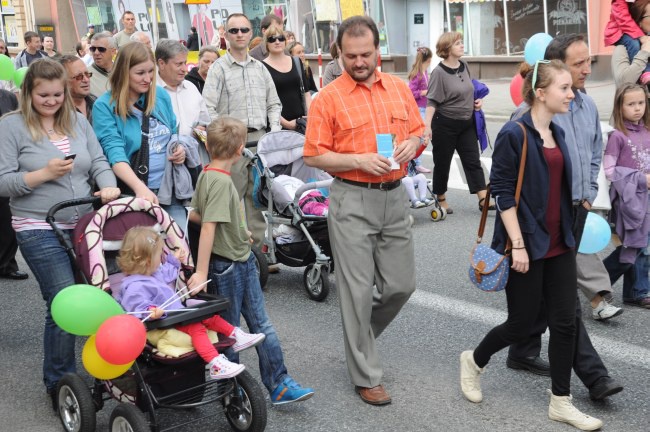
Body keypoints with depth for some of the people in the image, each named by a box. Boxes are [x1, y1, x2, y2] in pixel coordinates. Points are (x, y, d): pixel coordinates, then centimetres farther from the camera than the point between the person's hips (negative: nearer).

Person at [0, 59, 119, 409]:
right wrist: (44, 174, -19)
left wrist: (108, 187, -12)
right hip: (40, 230, -5)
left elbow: (99, 163, 9)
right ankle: (58, 383, 8)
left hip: (85, 224, 5)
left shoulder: (78, 121, 11)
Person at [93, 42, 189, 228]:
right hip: (133, 192, -4)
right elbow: (114, 152, -19)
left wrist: (180, 150, -4)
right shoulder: (104, 106, -8)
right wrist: (141, 188, -32)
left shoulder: (161, 95, 7)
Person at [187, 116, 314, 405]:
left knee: (261, 325, 10)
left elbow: (194, 215, 17)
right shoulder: (221, 181, -22)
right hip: (226, 266, -10)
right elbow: (208, 227, -27)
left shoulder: (206, 175, 7)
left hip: (243, 261, 10)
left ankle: (279, 384, 16)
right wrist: (201, 272, -28)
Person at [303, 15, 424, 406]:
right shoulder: (328, 98, -7)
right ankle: (366, 376, 14)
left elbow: (418, 131, 16)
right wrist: (359, 160, -19)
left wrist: (411, 144, -6)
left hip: (394, 197, 5)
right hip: (352, 201, -4)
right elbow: (313, 156, -7)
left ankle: (359, 336, 37)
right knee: (359, 290, 1)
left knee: (402, 285, 10)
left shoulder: (400, 88, 7)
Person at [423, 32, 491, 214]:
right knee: (442, 163, 6)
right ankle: (441, 200, 22)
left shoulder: (464, 66, 5)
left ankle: (483, 199, 2)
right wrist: (427, 125, -29)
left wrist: (477, 101, 4)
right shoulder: (439, 72, -15)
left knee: (473, 161, 3)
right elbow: (432, 101, -19)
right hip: (445, 124, -6)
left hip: (466, 123, 6)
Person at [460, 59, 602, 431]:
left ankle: (561, 402, 18)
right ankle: (474, 361, 31)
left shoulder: (558, 134, 9)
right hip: (528, 245, -7)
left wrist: (568, 236, 19)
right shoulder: (514, 134, -14)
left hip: (559, 244, 7)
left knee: (565, 321, 7)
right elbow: (502, 192, -16)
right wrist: (517, 244, -19)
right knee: (522, 322, 4)